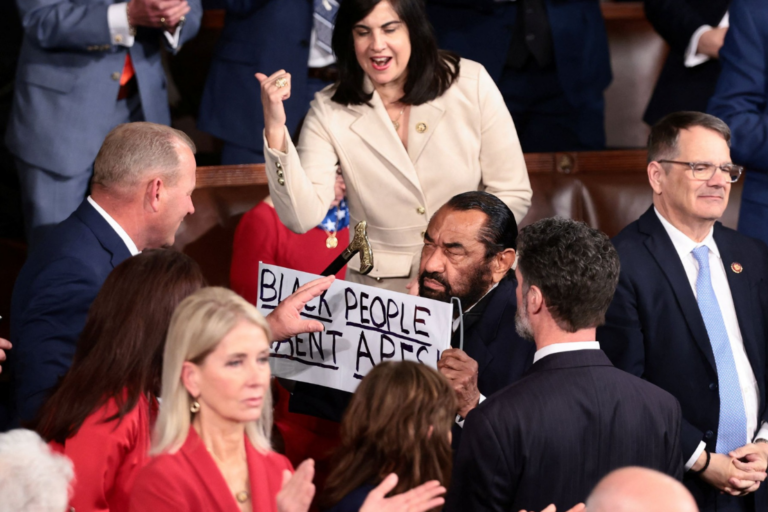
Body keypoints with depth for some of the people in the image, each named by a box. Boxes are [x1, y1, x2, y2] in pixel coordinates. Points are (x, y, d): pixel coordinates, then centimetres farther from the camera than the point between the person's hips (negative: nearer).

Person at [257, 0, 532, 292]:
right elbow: (301, 218, -12)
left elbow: (513, 193, 1)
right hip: (377, 289, 0)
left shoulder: (471, 84, -3)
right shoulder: (330, 111, -3)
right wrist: (275, 130, -22)